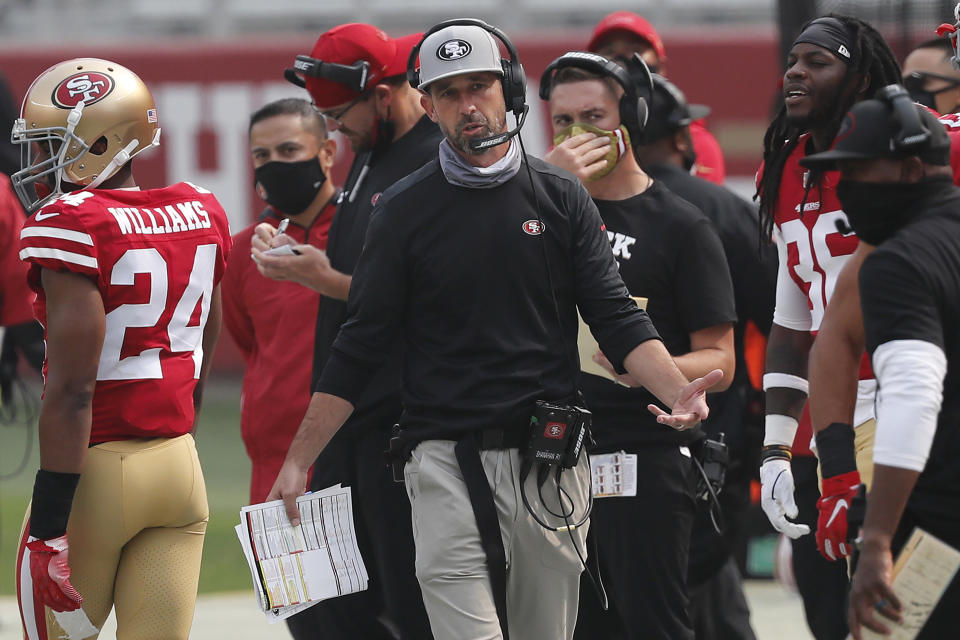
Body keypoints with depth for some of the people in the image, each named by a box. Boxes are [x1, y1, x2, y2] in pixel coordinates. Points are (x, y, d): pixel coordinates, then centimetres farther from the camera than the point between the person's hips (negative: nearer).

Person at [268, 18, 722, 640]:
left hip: (548, 462, 2)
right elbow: (359, 349, 7)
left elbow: (617, 318, 3)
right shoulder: (404, 210, 5)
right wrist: (298, 461, 2)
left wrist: (675, 389, -16)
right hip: (445, 464, -2)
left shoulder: (561, 197, 8)